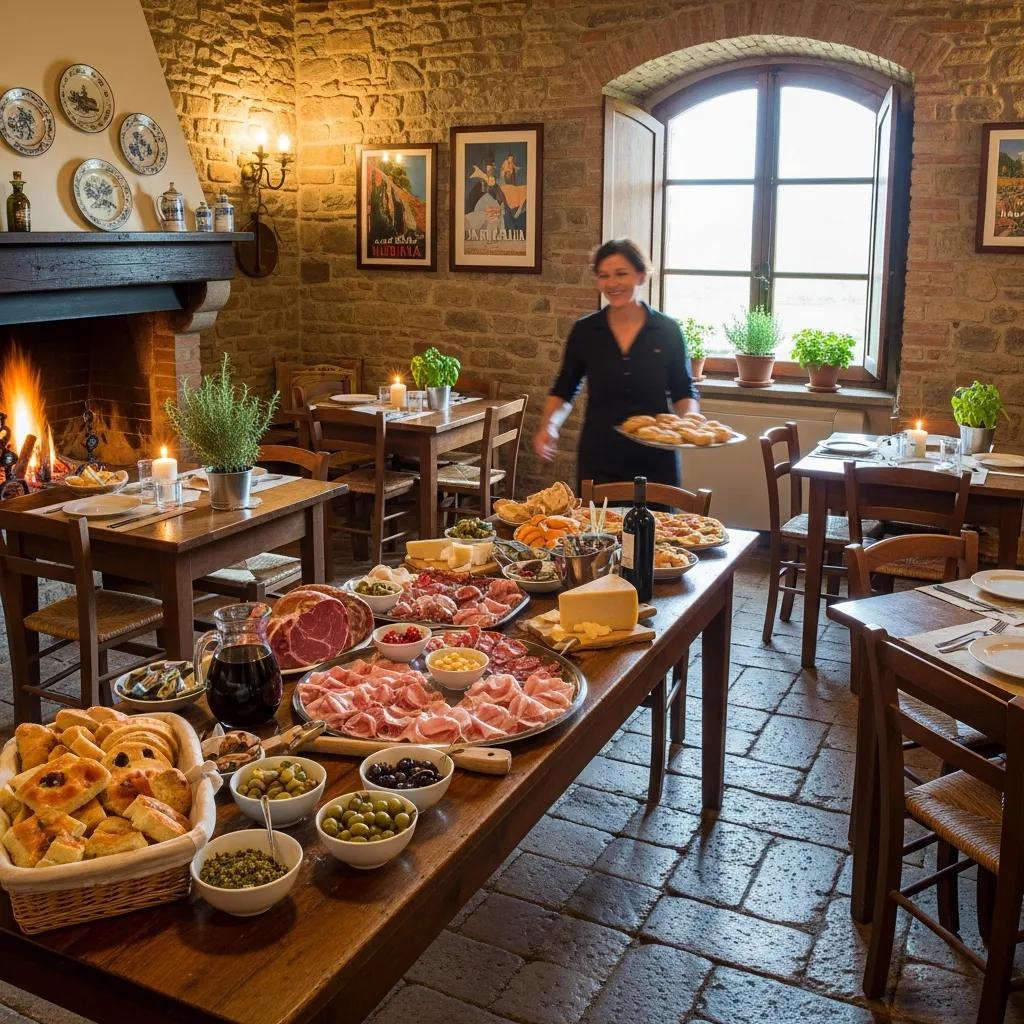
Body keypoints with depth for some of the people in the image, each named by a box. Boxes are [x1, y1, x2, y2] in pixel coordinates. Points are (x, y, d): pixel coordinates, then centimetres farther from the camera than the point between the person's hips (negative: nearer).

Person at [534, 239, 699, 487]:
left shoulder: (667, 330, -3)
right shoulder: (584, 331, -1)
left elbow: (684, 392, 6)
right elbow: (564, 390, 9)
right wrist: (549, 425, -7)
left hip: (656, 463, 0)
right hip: (598, 463, 0)